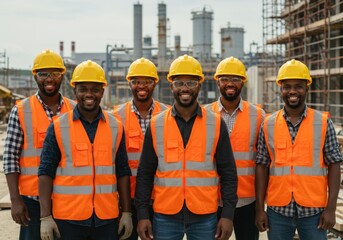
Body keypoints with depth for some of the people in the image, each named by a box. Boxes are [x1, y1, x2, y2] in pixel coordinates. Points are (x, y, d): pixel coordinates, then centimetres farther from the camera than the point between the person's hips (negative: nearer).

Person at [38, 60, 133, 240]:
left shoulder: (116, 127, 6)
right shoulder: (58, 127, -2)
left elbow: (122, 172, 10)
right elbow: (46, 173, -2)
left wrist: (126, 212, 6)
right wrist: (45, 217, -8)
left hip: (107, 218, 2)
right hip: (68, 218, -2)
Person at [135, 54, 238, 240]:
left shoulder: (216, 124, 1)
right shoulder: (156, 125, 3)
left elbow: (228, 173, 2)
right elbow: (145, 174, 4)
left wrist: (228, 214, -5)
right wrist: (142, 215, -1)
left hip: (205, 217, 0)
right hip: (165, 216, 1)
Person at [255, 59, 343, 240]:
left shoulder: (324, 123, 0)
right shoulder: (268, 125, 3)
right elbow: (262, 167, 4)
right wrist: (259, 208, 0)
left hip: (314, 210, -1)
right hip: (278, 210, 1)